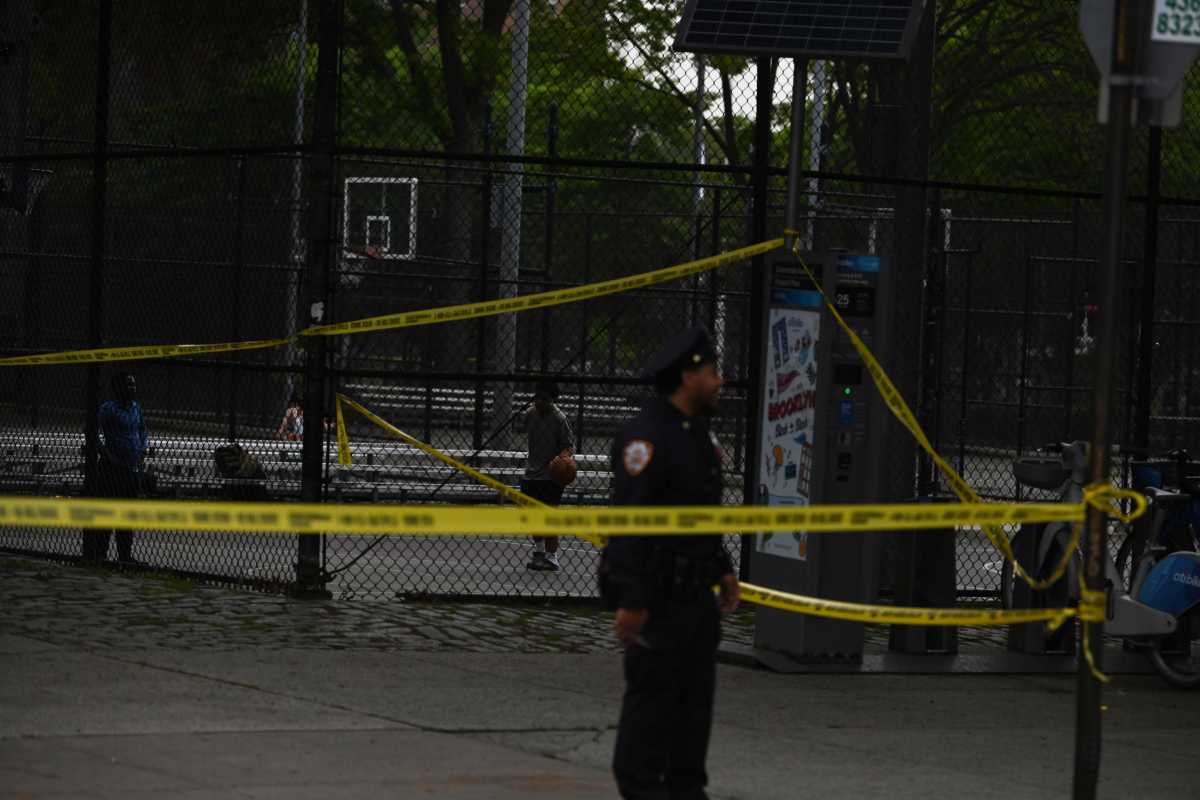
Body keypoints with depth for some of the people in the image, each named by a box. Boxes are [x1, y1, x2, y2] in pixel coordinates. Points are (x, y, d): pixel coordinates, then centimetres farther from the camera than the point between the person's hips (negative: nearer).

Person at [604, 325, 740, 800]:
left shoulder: (699, 432, 14)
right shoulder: (647, 437, -18)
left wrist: (723, 570, 20)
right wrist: (631, 601, -24)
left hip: (696, 592, 9)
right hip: (658, 595, -9)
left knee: (696, 694, 12)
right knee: (652, 694, -4)